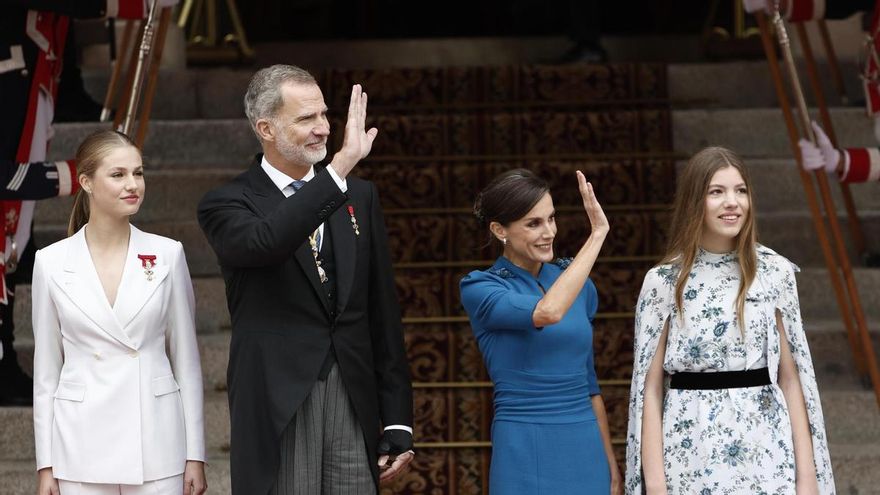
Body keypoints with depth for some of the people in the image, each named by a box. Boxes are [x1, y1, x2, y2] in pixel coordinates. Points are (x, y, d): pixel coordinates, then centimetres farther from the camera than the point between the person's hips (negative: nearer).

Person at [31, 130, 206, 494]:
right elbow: (46, 371, 5)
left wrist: (195, 454, 3)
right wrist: (46, 465, 3)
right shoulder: (52, 262, 1)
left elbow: (186, 360, 5)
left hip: (156, 442, 0)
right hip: (82, 447, 0)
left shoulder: (167, 254, 1)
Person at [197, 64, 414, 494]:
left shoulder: (359, 197, 12)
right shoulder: (226, 205, -1)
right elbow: (266, 242, -26)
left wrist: (398, 423, 9)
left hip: (354, 404, 4)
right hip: (278, 408, -4)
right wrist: (340, 167, -28)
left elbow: (383, 315, 12)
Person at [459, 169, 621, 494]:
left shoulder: (574, 281, 9)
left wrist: (611, 466, 15)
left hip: (586, 450, 5)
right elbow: (548, 312, -26)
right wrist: (597, 235, -20)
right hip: (526, 454, -5)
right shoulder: (479, 288, -7)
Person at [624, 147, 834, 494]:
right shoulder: (663, 280, -1)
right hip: (691, 455, -1)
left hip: (764, 450, 1)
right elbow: (651, 387, -1)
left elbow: (790, 377, 3)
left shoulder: (774, 272, 2)